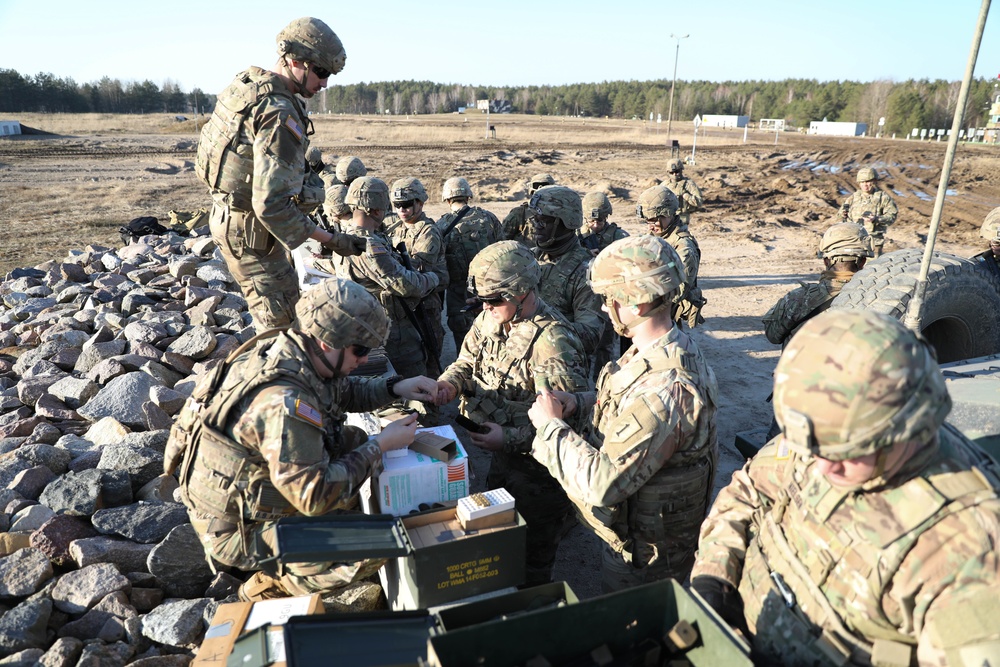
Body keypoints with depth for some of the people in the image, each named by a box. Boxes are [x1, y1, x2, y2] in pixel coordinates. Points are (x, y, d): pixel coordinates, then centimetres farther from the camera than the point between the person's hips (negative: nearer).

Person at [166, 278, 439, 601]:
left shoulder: (285, 349, -7)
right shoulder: (284, 403, -35)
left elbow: (343, 391, 12)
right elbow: (315, 496, -31)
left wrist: (395, 387, -3)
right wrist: (380, 446, -22)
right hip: (238, 531, -9)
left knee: (354, 440, 10)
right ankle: (271, 585, 3)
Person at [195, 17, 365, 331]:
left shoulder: (246, 84, 4)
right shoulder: (279, 114, -27)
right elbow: (271, 205, -31)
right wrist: (331, 240, -26)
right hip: (249, 229, -10)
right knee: (280, 319, -1)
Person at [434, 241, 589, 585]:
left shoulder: (552, 343, -28)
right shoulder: (490, 319, -2)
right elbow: (467, 361, 11)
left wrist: (510, 439, -31)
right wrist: (449, 383, -11)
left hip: (537, 467, -8)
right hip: (502, 456, 8)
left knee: (531, 559, 11)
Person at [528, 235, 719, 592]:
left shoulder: (665, 391, -37)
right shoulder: (659, 350, -5)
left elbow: (601, 483, -36)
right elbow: (630, 405, 14)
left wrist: (551, 424, -23)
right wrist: (577, 402, -4)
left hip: (644, 556, -9)